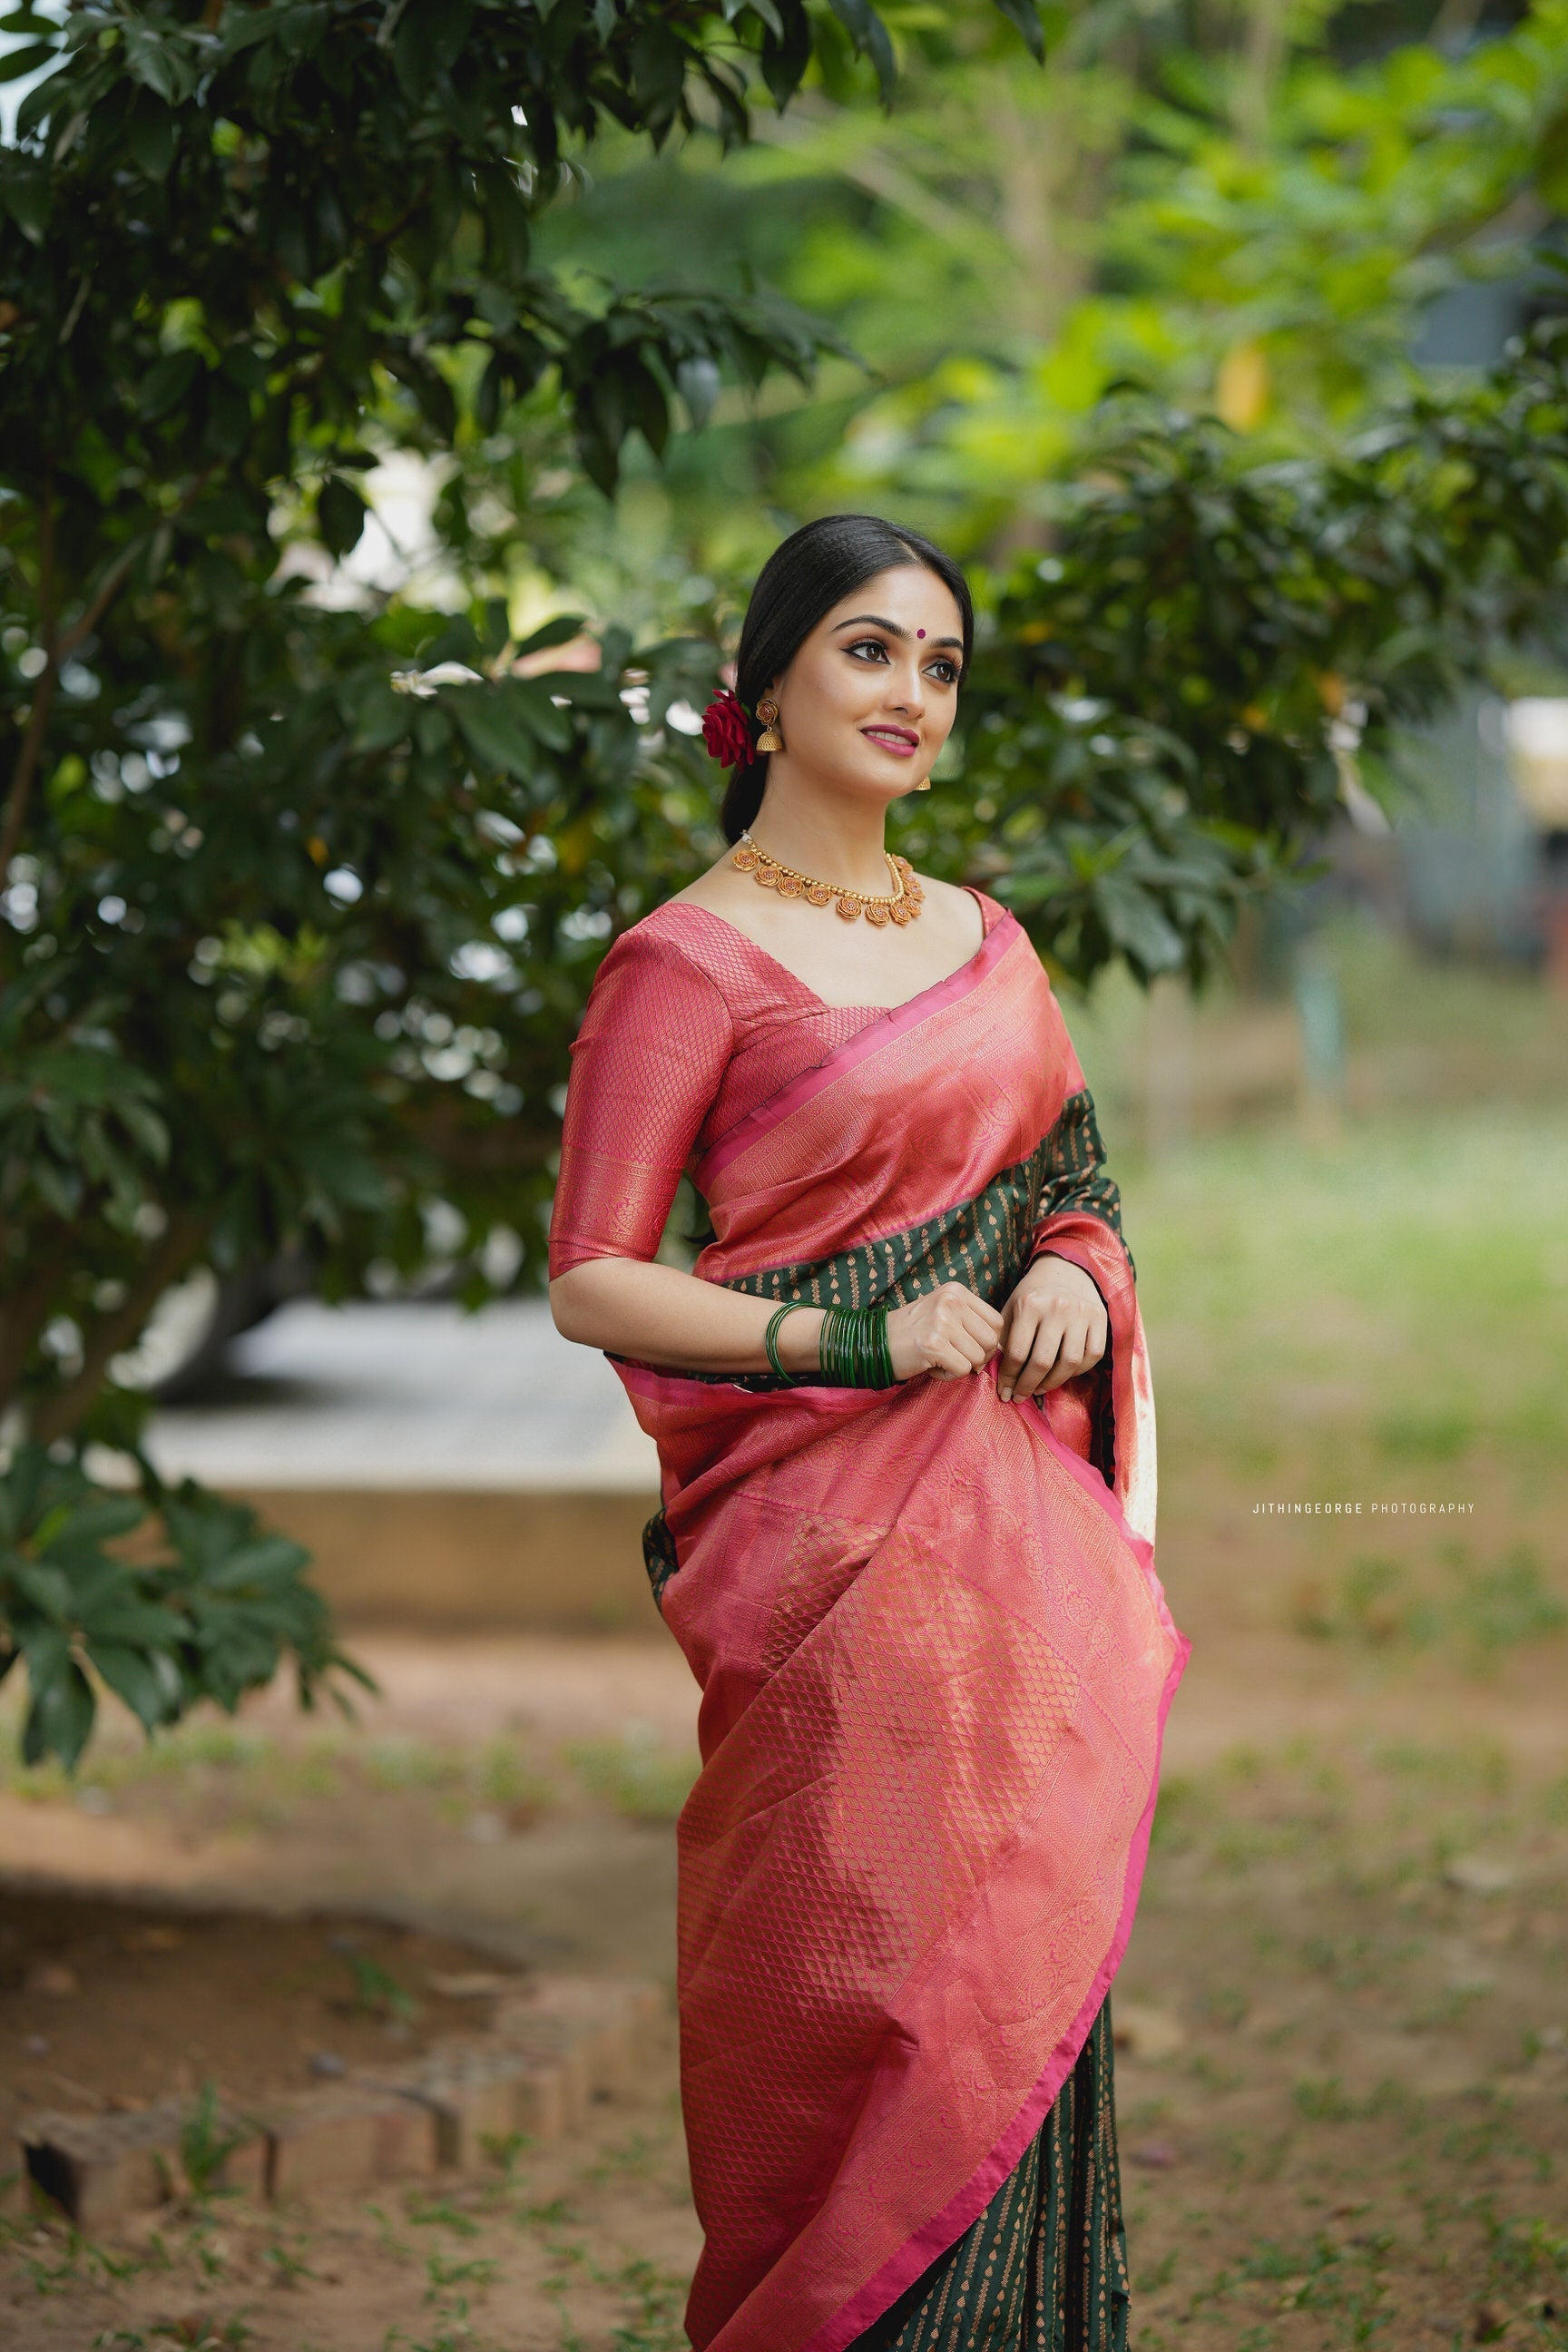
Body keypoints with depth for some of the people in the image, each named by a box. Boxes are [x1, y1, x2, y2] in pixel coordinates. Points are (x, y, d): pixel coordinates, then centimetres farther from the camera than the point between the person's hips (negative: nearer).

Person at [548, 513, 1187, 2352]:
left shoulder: (982, 938, 15)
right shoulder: (686, 962, -5)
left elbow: (1067, 1174, 24)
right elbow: (591, 1285, -7)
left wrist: (1069, 1267, 1)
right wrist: (853, 1339, -15)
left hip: (1011, 1511, 6)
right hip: (825, 1520, -6)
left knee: (1025, 1947, 5)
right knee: (861, 1947, -6)